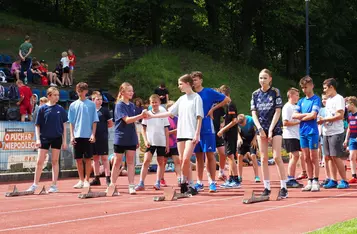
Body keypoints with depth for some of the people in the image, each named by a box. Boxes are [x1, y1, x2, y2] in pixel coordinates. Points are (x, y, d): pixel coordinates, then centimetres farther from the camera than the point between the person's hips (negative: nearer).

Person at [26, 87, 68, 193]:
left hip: (57, 138, 1)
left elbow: (64, 126, 6)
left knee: (55, 161, 6)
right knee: (39, 161, -1)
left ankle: (54, 185, 11)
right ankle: (35, 185, 5)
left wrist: (64, 141, 2)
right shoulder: (42, 108, -1)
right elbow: (37, 125, 2)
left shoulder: (60, 109, 3)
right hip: (44, 138, -1)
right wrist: (38, 139, -7)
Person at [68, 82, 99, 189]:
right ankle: (81, 180, 15)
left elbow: (94, 121, 1)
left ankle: (86, 180, 8)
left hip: (88, 136, -2)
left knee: (88, 159, 0)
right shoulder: (73, 105, 8)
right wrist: (72, 136, 0)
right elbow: (71, 122, 9)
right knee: (78, 159, 6)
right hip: (77, 136, 2)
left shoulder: (91, 104, 2)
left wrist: (93, 134, -8)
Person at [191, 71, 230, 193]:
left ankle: (212, 182, 0)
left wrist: (213, 109, -4)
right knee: (198, 156, 8)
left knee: (210, 155, -3)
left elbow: (227, 99, 0)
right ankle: (199, 182, 13)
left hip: (207, 128, -4)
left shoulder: (209, 92, -2)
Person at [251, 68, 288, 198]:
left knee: (277, 157, -10)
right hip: (261, 129, 3)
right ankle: (266, 187, 6)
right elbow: (254, 114, 6)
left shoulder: (275, 92, -3)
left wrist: (271, 130, -12)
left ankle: (283, 187, -5)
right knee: (264, 158, 1)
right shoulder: (255, 94, 7)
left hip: (275, 128, -3)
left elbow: (277, 112, -7)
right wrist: (260, 128, -8)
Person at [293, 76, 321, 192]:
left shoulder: (316, 99, -4)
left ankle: (316, 182, 3)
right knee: (306, 158, 7)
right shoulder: (301, 101, 14)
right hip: (302, 132, 6)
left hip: (312, 132, -6)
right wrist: (306, 114, -8)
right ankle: (310, 181, 12)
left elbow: (313, 115, -15)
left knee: (313, 157, -2)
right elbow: (294, 115, 5)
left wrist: (301, 117, -1)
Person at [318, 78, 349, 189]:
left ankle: (344, 181, 0)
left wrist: (324, 119, -14)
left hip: (336, 132, -8)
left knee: (335, 157, -8)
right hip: (327, 133, 8)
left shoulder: (339, 98, -8)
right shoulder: (328, 100, 19)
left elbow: (340, 115, -17)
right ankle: (333, 180, 11)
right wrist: (322, 120, 4)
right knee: (328, 157, 6)